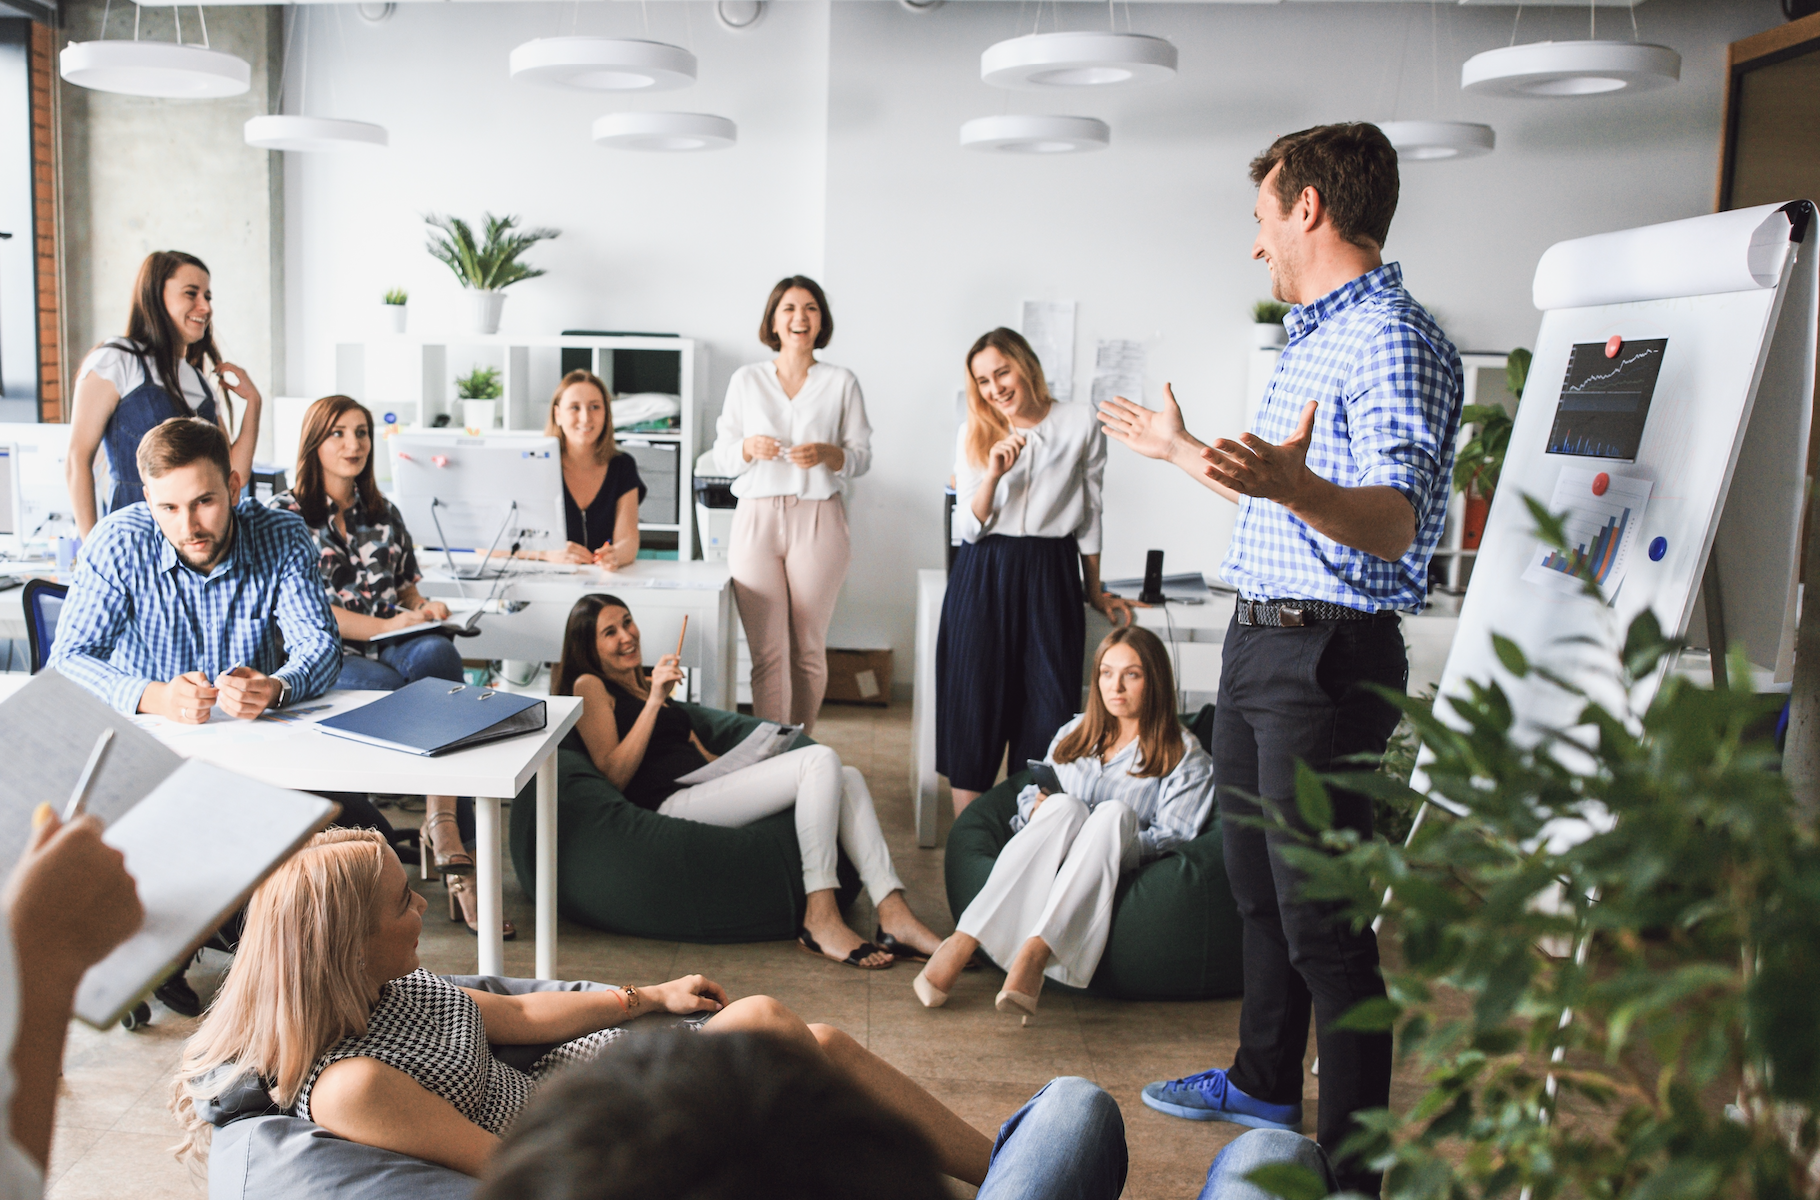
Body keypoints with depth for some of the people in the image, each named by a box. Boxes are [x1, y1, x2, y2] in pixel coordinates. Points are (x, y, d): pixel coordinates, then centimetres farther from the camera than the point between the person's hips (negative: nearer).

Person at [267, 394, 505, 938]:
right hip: (323, 658, -3)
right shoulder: (286, 514, 9)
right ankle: (445, 840, -34)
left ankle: (443, 836, -44)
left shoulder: (384, 513, 25)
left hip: (393, 649, 3)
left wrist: (424, 608, 2)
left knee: (437, 654, -34)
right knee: (387, 686, -38)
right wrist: (387, 625, -11)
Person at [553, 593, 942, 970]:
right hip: (669, 804, -8)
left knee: (847, 779, -10)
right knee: (821, 760, -23)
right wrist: (654, 702, -12)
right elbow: (614, 776, -7)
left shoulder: (644, 684, 31)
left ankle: (894, 917, -21)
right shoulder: (589, 687, 7)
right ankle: (820, 919, -26)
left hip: (706, 790, 8)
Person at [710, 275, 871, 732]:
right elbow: (722, 453, 12)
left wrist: (827, 454, -14)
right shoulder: (746, 380, 11)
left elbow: (862, 455, 7)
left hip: (818, 521, 0)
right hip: (757, 518, 0)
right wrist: (749, 448, -10)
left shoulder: (841, 382, 8)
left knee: (808, 649, 4)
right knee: (767, 651, -6)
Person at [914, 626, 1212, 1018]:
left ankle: (1035, 952, -52)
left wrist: (1111, 841, -15)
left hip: (1116, 877, -2)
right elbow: (1030, 793, 24)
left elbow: (1175, 836, 1)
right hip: (1037, 874, 2)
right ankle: (962, 942, -47)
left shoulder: (1185, 756, 12)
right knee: (1065, 806, -32)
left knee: (1115, 812, -34)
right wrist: (1037, 808, -1)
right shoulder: (1073, 734, 25)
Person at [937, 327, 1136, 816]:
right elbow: (968, 529, 1)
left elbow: (1089, 511, 10)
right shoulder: (973, 434, 6)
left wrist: (1095, 591, 15)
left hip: (1050, 577, -1)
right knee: (974, 709, 0)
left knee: (1047, 709, -1)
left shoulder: (1080, 424, 1)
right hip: (983, 579, 1)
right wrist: (993, 474, -16)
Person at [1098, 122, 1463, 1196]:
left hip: (1326, 657, -10)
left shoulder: (1392, 338, -15)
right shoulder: (1316, 337, 17)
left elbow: (1399, 528, -27)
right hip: (1258, 643, 11)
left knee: (1323, 922, -4)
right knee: (1257, 881, 21)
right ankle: (1264, 1083, 40)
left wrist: (1292, 485, -47)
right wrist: (1181, 450, 39)